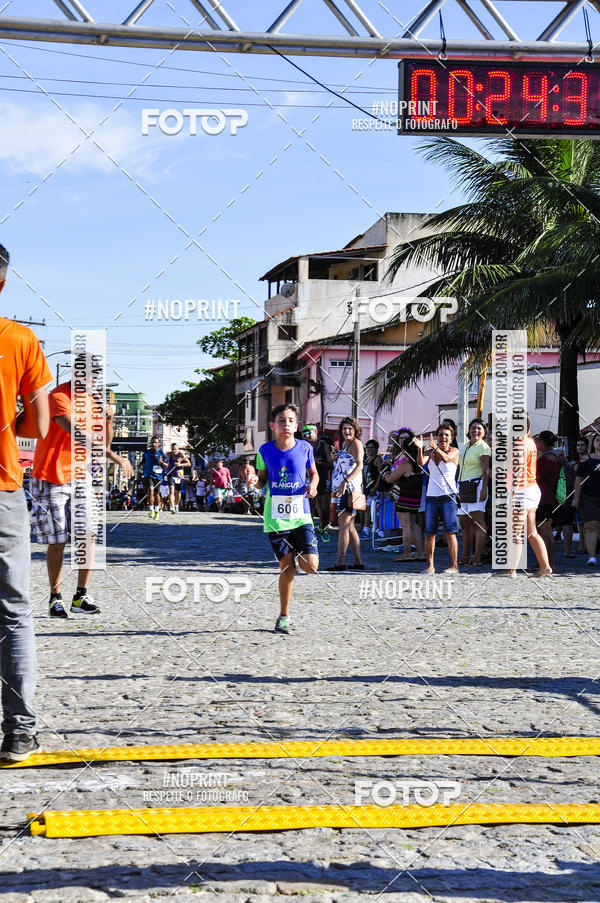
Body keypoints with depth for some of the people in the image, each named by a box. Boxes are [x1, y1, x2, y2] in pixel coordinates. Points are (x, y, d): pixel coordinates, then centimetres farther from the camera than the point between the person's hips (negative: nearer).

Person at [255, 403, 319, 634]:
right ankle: (284, 617, 15)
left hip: (301, 516, 1)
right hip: (275, 518, -1)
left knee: (310, 566, -10)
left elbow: (314, 472, 15)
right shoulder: (265, 450, -1)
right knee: (287, 568, -1)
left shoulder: (305, 448, -1)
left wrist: (312, 485, -6)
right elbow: (262, 481, 10)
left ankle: (299, 553, 27)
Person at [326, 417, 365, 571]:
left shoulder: (356, 444, -8)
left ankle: (340, 561, -13)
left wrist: (345, 482, -32)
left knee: (344, 525, -12)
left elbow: (359, 466, -22)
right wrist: (336, 459, 9)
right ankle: (358, 561, 13)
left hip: (350, 489, -10)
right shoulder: (344, 444, 20)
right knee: (350, 526, 10)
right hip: (342, 489, 10)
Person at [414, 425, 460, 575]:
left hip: (448, 496, -4)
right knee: (429, 533, 2)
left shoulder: (454, 451, 2)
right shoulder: (430, 452, 12)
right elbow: (421, 462, -7)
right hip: (431, 496, 4)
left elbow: (446, 458, -19)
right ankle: (430, 566, 8)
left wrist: (436, 448, -37)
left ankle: (454, 565, -5)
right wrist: (420, 449, -26)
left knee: (450, 532, -8)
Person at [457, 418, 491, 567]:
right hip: (462, 486, 9)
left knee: (478, 523, -11)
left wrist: (484, 489, -21)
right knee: (464, 523, 10)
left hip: (476, 486, -9)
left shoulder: (483, 447, -5)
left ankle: (477, 558, -14)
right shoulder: (465, 446, 20)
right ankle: (466, 557, 16)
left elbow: (486, 470, -12)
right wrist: (458, 489, 20)